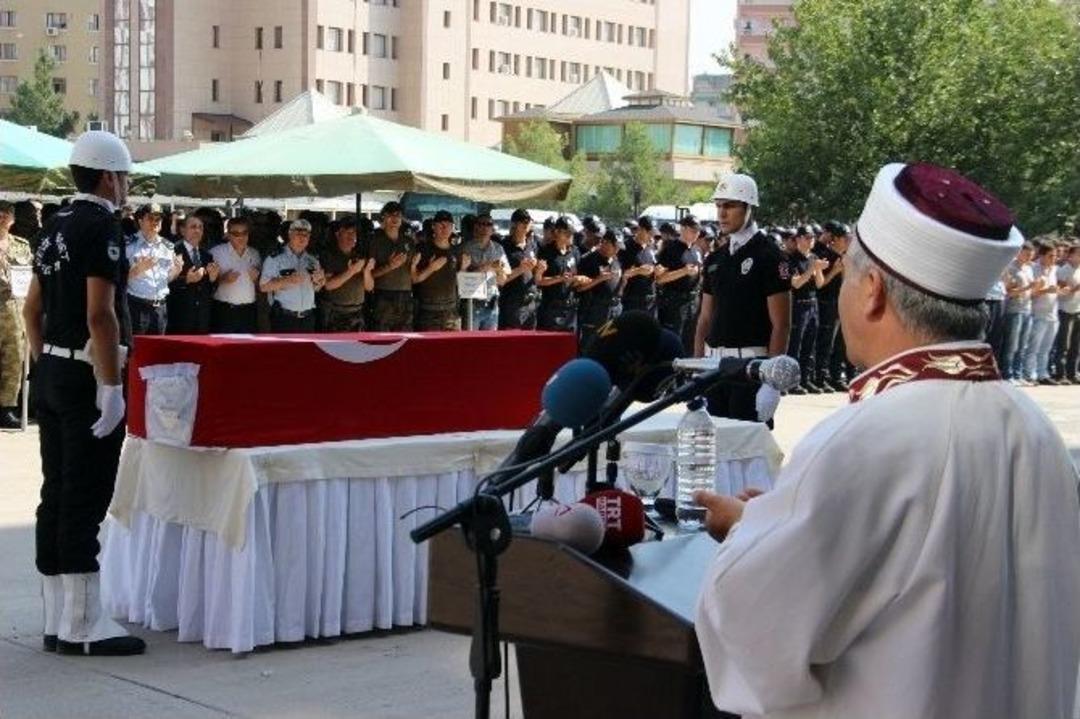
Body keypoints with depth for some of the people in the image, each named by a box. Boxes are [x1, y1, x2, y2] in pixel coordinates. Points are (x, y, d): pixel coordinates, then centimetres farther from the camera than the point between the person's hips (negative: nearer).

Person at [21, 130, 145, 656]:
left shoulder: (54, 228, 13)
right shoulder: (101, 227, -14)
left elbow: (32, 309, 18)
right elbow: (100, 316, -21)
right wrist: (112, 388, -18)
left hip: (51, 373, 9)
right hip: (87, 376, -9)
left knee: (56, 496, 11)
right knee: (85, 500, -5)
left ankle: (57, 621, 18)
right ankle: (82, 626, 0)